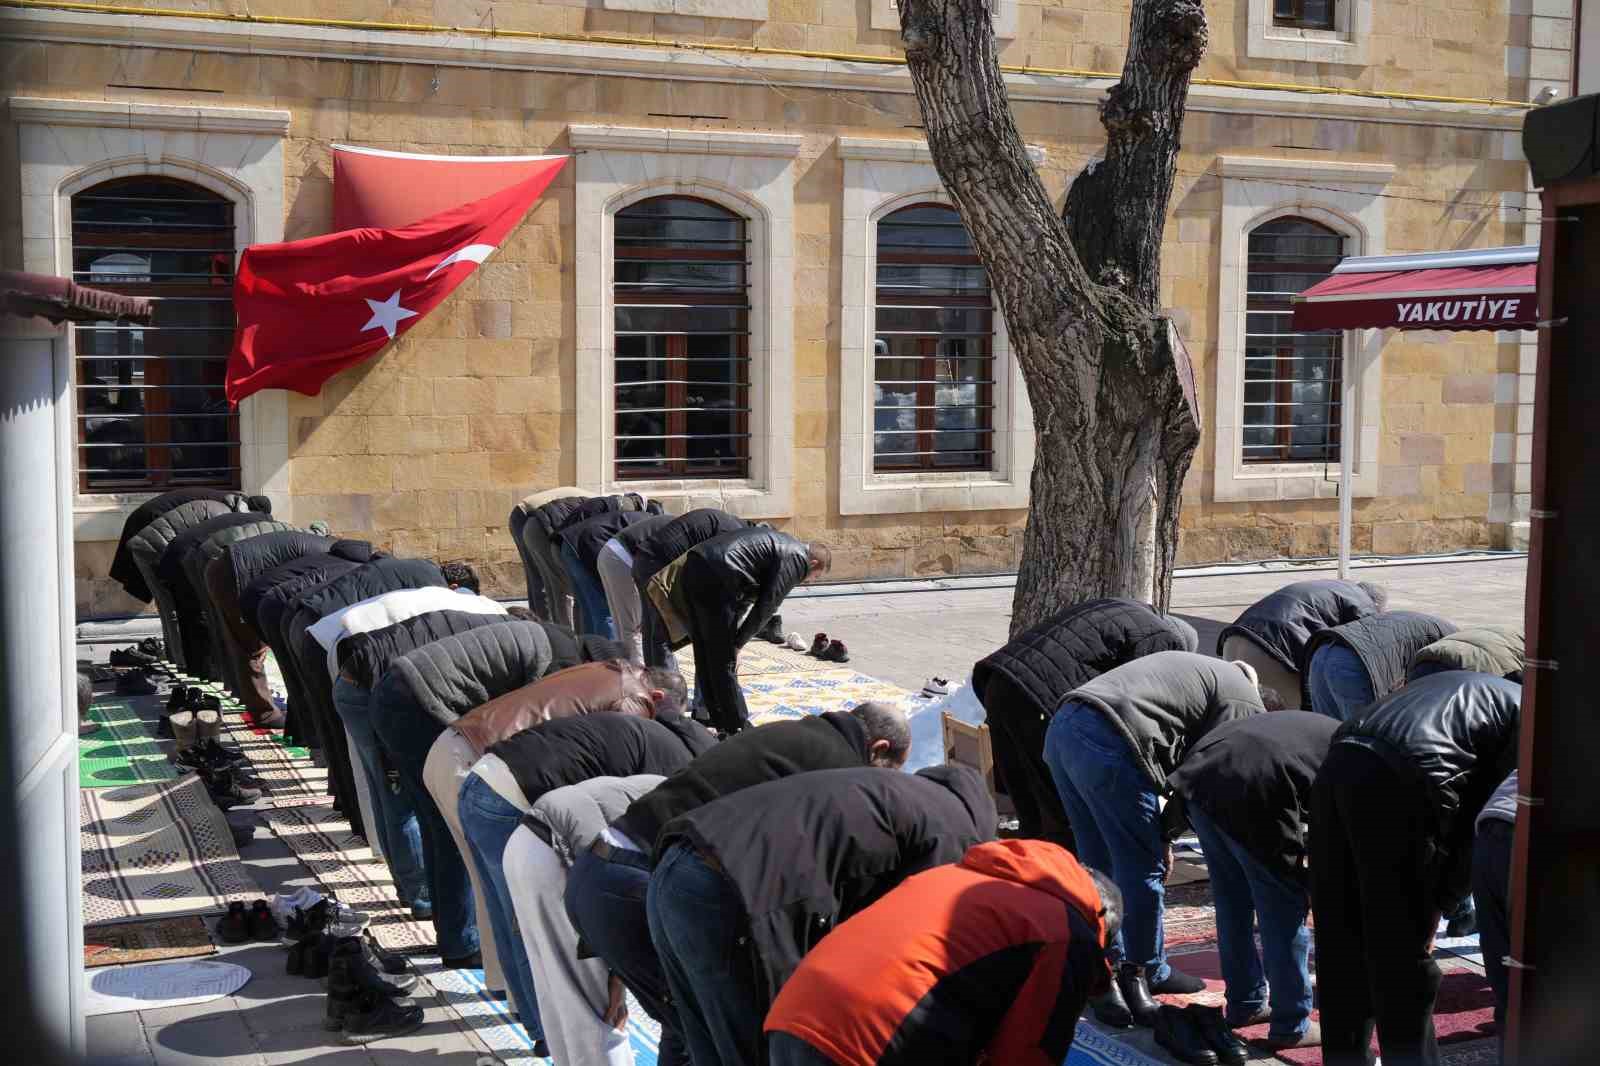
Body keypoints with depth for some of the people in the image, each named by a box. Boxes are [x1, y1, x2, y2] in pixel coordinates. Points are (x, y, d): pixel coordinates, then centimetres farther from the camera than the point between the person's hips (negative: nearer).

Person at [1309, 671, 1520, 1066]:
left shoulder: (1467, 691, 35)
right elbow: (1483, 819, 3)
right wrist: (1438, 906, 8)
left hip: (1336, 766, 8)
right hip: (1396, 781, -8)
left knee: (1341, 945, 19)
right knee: (1405, 955, 6)